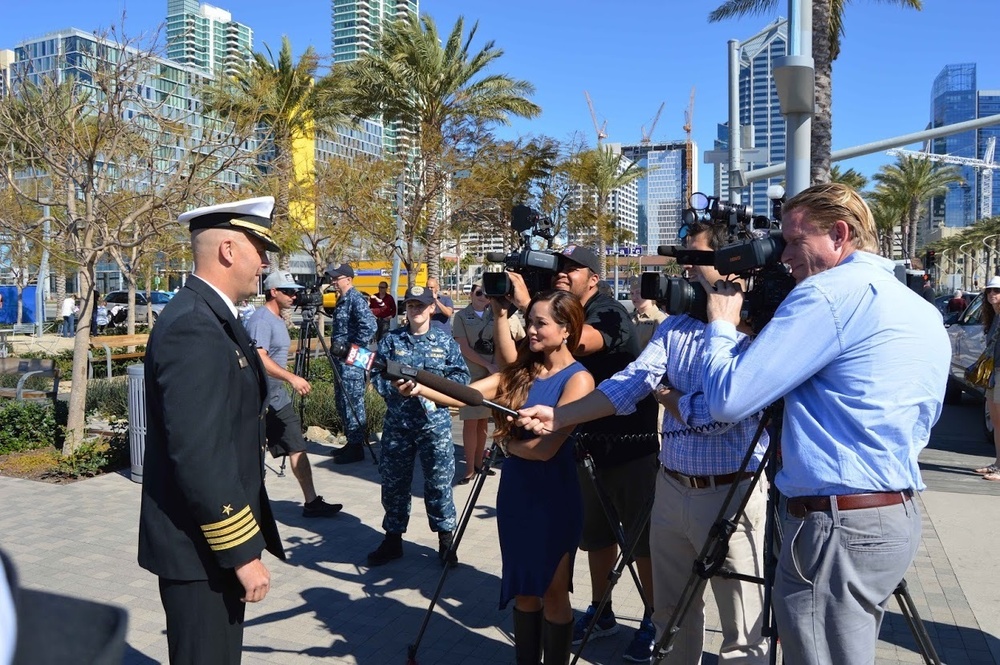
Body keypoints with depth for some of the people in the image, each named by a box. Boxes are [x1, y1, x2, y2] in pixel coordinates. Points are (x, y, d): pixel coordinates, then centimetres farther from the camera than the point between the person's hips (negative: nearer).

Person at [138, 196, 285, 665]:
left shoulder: (213, 318, 10)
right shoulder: (192, 328, -22)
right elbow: (197, 457, -27)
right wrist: (243, 552, -22)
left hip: (215, 539, 10)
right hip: (200, 547, -10)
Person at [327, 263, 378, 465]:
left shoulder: (356, 299, -14)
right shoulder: (342, 299, 16)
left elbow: (369, 325, -26)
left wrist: (355, 347, -20)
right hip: (342, 358, 11)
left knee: (352, 402, -5)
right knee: (342, 401, 15)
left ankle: (356, 447, 2)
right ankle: (351, 442, 25)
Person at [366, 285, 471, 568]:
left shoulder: (445, 341, 4)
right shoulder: (391, 340, 6)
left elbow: (461, 376, 2)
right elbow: (377, 376, 3)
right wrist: (396, 386, -16)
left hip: (435, 423, -1)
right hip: (397, 423, 2)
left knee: (439, 481, 2)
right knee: (393, 482, 9)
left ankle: (446, 539, 16)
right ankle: (393, 539, 24)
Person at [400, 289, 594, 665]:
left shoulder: (577, 379, -14)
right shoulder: (521, 371, 5)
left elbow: (545, 448, -21)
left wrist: (508, 444, -6)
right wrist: (419, 388, -20)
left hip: (554, 500, -6)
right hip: (516, 494, 6)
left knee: (552, 592, 9)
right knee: (523, 588, 17)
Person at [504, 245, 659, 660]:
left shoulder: (610, 313, -15)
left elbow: (578, 342, -37)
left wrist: (527, 305, -31)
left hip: (630, 445, -7)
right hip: (587, 444, 8)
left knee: (642, 539, 2)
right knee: (595, 535, 16)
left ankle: (654, 620, 16)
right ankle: (601, 611, 30)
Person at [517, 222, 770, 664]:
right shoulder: (674, 326, 8)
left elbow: (720, 413, -23)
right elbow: (630, 382, -3)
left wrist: (667, 397, -4)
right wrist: (558, 417, -14)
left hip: (731, 495, -7)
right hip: (671, 488, 7)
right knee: (671, 616, 21)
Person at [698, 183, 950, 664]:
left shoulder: (829, 293, -14)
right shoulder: (927, 314, 14)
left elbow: (727, 401, -18)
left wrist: (720, 325, 1)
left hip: (838, 524, -10)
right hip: (899, 517, 10)